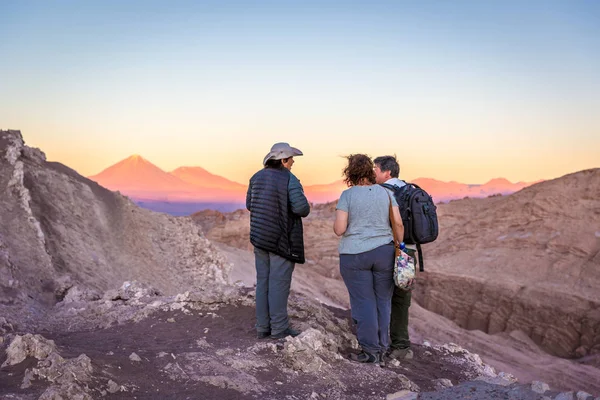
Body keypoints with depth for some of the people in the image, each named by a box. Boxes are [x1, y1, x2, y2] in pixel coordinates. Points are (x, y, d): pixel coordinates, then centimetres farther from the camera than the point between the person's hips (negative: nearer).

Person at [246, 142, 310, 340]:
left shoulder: (257, 177, 5)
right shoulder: (289, 179, -14)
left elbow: (250, 205, 14)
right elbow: (301, 208, -22)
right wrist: (306, 208, 0)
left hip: (259, 237, 6)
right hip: (281, 240, -6)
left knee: (263, 282, 11)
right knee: (279, 283, 0)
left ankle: (262, 327, 16)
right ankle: (279, 328, 6)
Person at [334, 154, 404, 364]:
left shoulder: (347, 195, -6)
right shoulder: (385, 192, 2)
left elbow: (339, 229, -11)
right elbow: (398, 223, -3)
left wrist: (337, 223, 10)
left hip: (354, 256, -3)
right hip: (384, 253, 3)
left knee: (364, 303, 3)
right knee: (382, 301, 11)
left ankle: (371, 351, 6)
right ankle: (382, 349, 17)